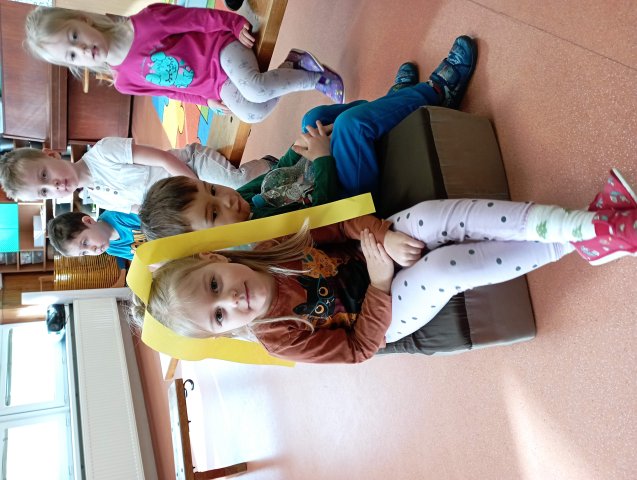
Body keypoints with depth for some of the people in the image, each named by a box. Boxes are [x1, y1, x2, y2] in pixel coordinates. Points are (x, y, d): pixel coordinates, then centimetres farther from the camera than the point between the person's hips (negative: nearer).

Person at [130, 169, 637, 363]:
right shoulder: (279, 336, -17)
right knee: (444, 269, -36)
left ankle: (587, 222, -26)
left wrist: (381, 234, -21)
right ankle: (581, 245, -22)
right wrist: (379, 283, -25)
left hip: (382, 246, 4)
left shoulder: (272, 246, -9)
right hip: (386, 313, -4)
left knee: (437, 216, -28)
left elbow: (338, 224, -2)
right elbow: (359, 348, -15)